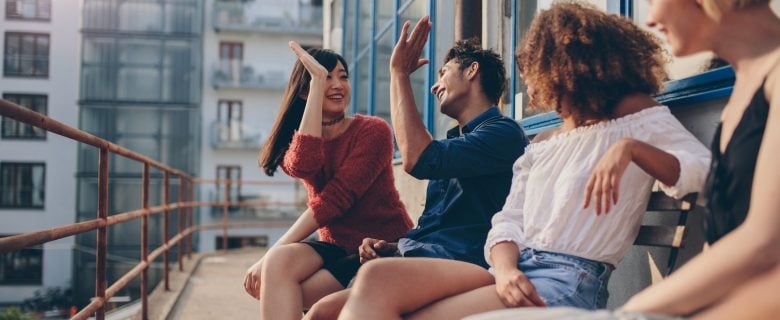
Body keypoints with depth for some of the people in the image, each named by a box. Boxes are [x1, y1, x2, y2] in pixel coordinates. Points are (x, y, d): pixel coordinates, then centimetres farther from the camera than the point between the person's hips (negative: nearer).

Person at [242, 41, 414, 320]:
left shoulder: (373, 130, -8)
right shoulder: (295, 141, 5)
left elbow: (335, 198, -20)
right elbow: (303, 166, -22)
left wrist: (274, 252, -24)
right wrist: (318, 81, -20)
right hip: (336, 247, 4)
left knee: (280, 298, -24)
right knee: (278, 265, -28)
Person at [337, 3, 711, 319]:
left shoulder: (635, 114, 7)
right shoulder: (541, 146, 24)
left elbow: (705, 171, -7)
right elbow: (508, 221, 13)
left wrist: (629, 147, -23)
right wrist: (505, 270, -10)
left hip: (571, 282, -6)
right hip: (514, 269, 6)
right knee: (377, 278, -22)